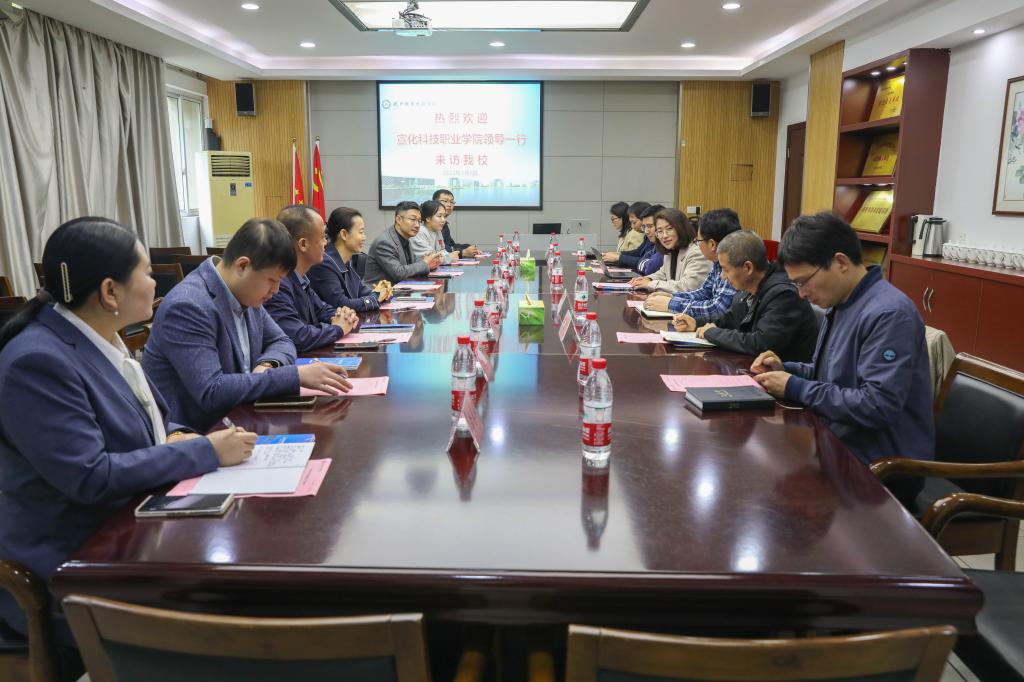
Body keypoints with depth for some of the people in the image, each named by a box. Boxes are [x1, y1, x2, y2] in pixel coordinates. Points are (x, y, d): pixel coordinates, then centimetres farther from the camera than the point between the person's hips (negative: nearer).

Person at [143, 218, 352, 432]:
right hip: (189, 437, -7)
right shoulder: (188, 306, -22)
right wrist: (295, 375, -28)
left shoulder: (245, 294, 3)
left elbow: (281, 342, 13)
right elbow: (211, 392, -28)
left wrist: (268, 365, -10)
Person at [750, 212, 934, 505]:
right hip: (842, 446, 8)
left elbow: (877, 406, -28)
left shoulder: (889, 314, -22)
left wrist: (795, 388, -20)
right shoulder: (840, 304, 8)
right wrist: (786, 370, 2)